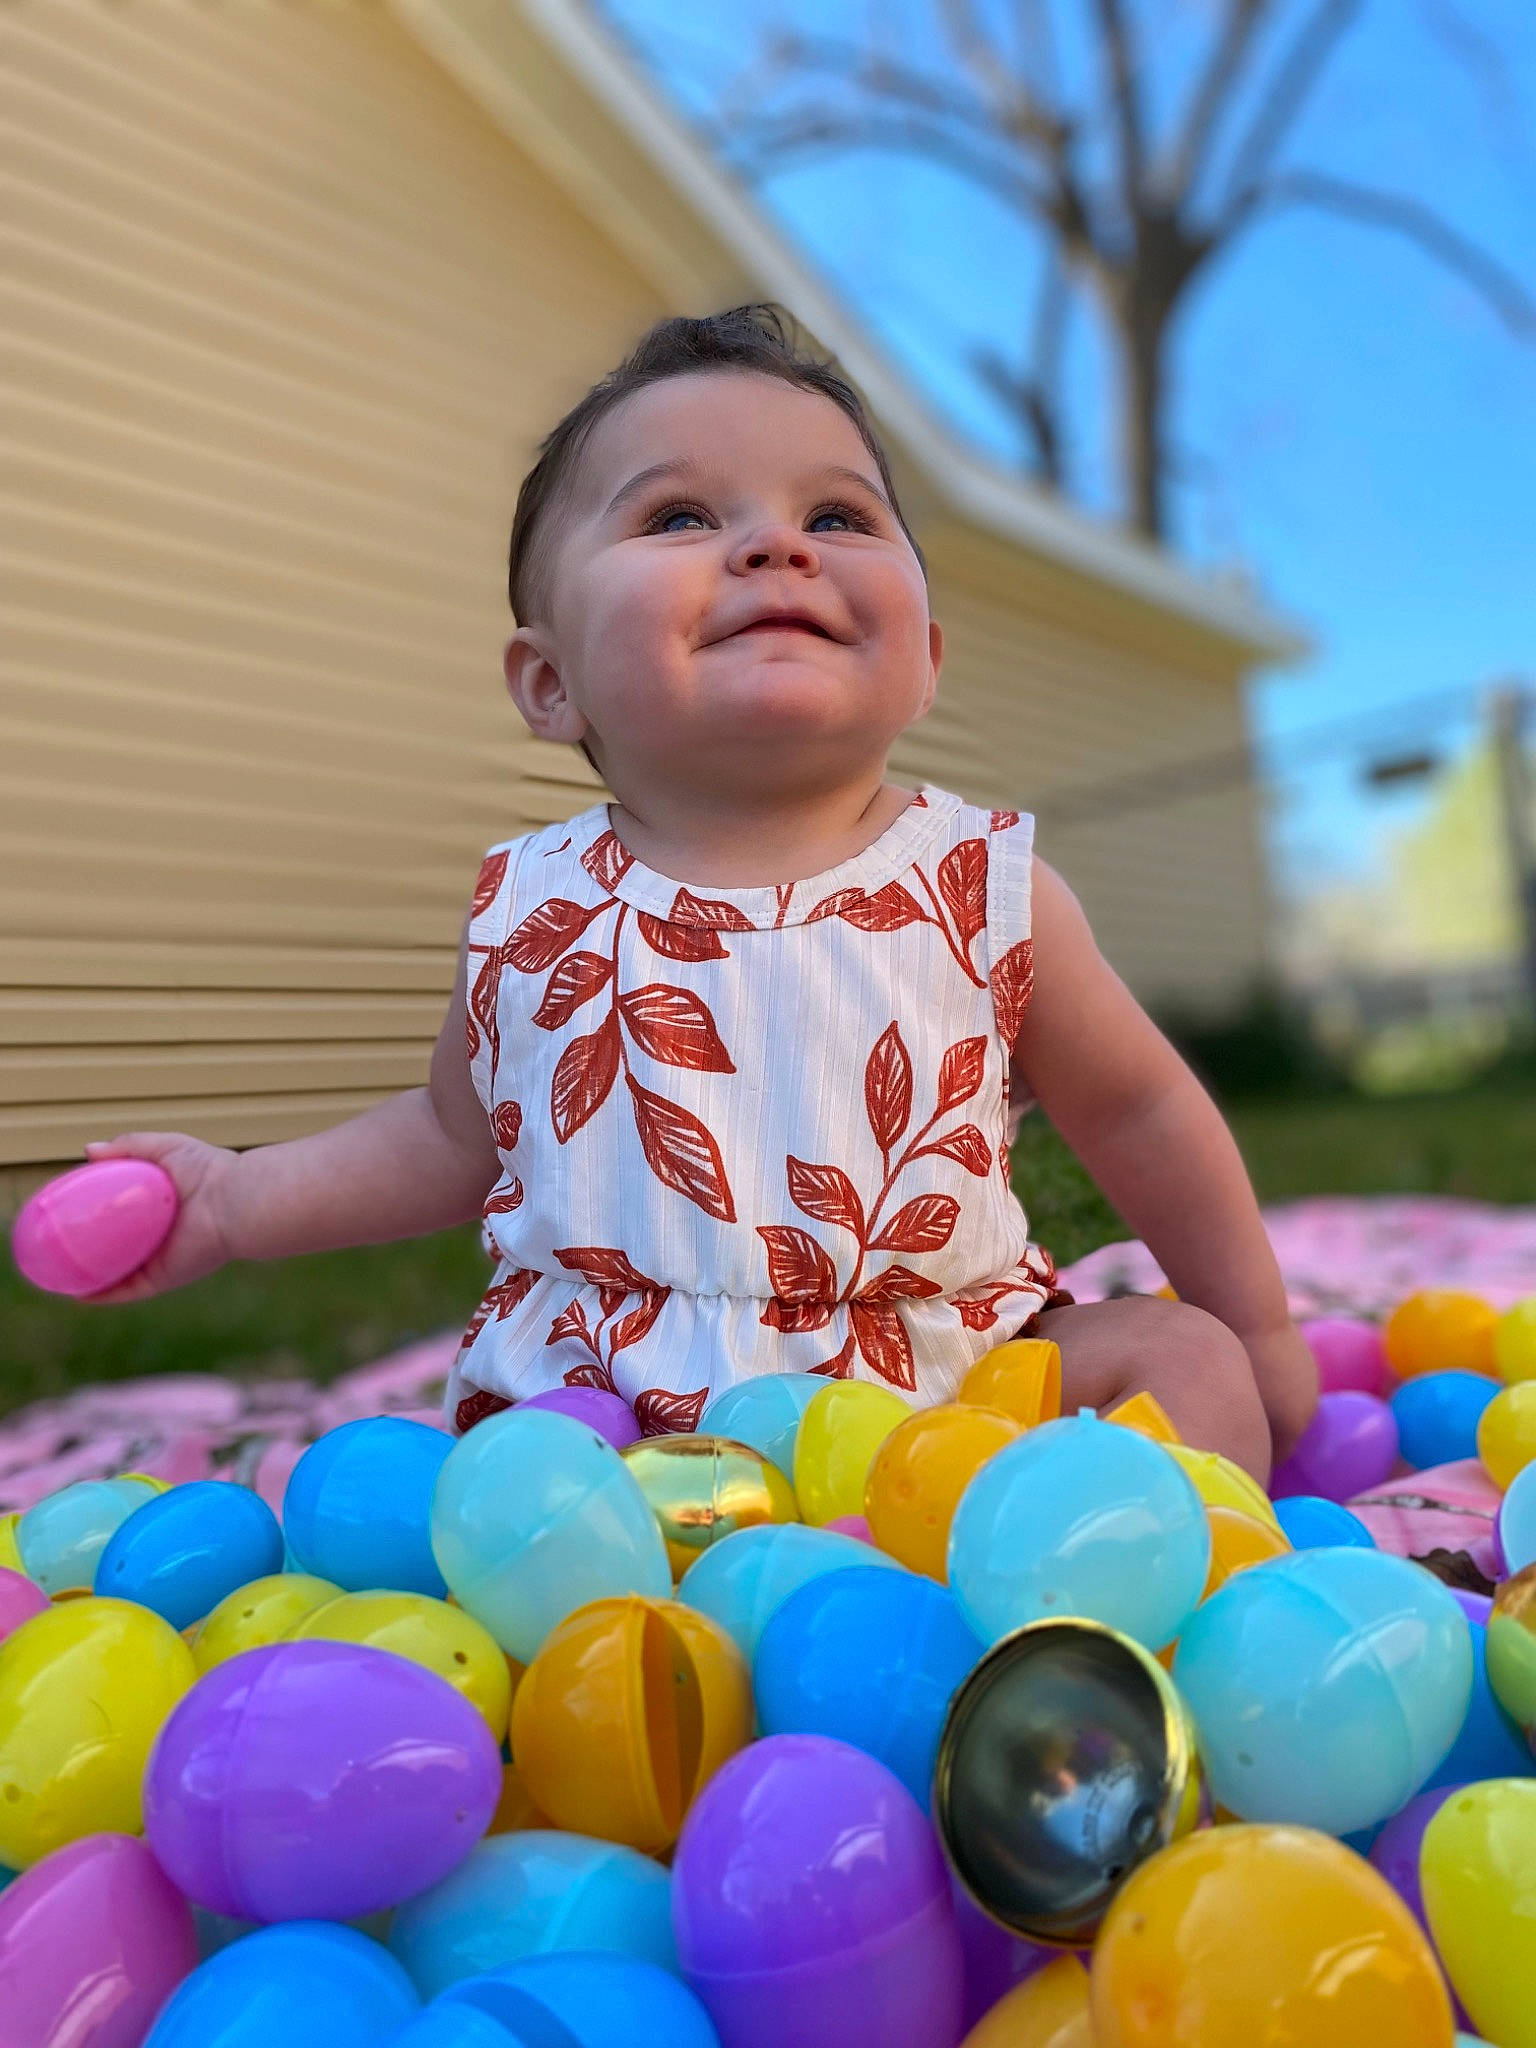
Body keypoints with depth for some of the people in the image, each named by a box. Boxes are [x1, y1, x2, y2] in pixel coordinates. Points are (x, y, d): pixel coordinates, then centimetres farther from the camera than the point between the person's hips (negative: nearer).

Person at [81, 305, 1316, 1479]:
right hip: (610, 1421, 1)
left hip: (958, 1383, 1)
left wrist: (1256, 1328, 15)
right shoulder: (527, 913, -5)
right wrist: (240, 1201, 3)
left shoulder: (988, 886, -9)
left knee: (1186, 1357, -12)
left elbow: (1135, 1107, 5)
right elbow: (455, 1134, 13)